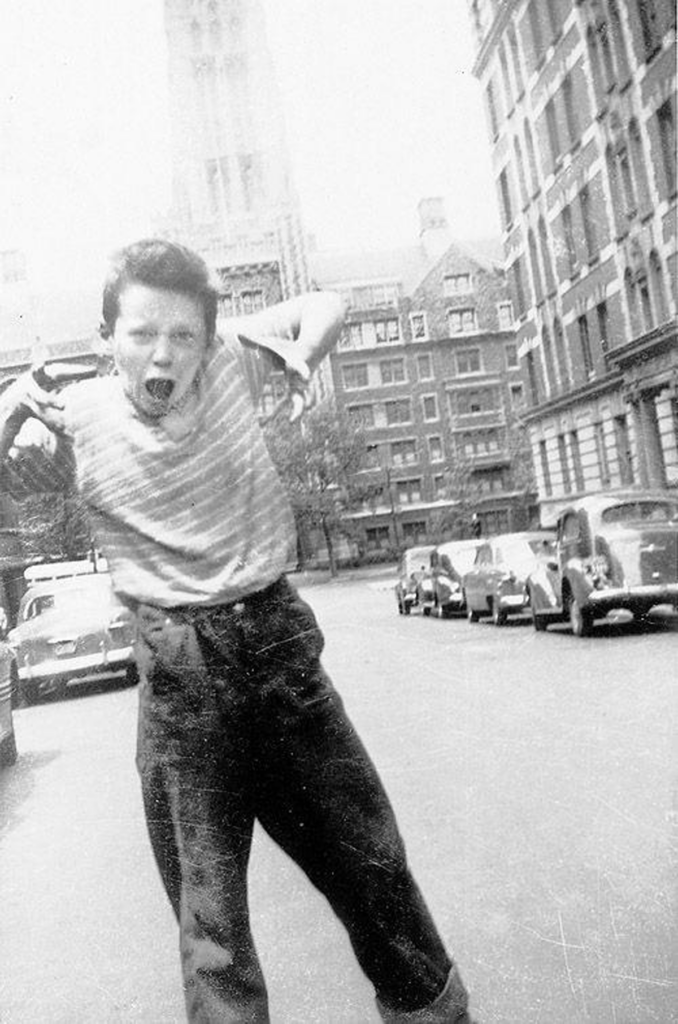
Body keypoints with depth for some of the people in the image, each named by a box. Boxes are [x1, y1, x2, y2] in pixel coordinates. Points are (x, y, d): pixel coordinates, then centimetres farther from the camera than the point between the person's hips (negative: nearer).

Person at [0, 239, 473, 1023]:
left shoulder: (228, 360, -2)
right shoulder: (77, 417, -4)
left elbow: (324, 306, 13)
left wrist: (299, 352, -7)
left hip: (278, 635, 2)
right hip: (179, 668, -2)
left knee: (366, 852, 17)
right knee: (207, 904, 5)